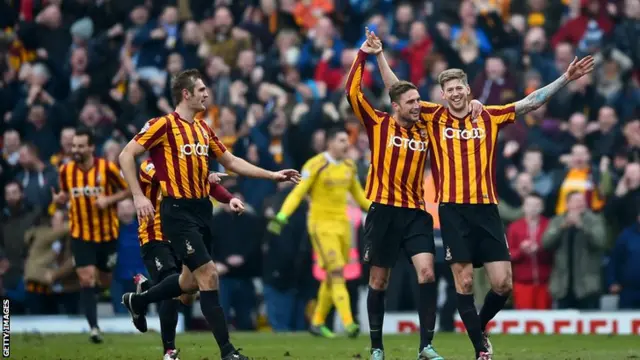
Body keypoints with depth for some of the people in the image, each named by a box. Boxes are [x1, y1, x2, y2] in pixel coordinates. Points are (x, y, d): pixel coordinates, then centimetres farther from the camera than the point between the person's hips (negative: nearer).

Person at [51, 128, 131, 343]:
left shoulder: (107, 168, -13)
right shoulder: (66, 171, -3)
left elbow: (127, 190, -3)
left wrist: (108, 200, -20)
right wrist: (60, 199, -9)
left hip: (107, 233, -1)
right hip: (80, 234, 1)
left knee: (106, 281, 11)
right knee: (87, 279, -13)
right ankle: (94, 328, -12)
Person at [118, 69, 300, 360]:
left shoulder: (203, 129, 13)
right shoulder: (164, 125, -10)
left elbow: (231, 162, 20)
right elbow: (126, 155, -10)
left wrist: (273, 175, 15)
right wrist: (138, 196, -18)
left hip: (202, 210, 8)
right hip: (178, 212, -8)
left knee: (192, 280, 15)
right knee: (208, 275, -12)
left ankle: (137, 300, 39)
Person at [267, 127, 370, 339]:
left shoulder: (349, 166, 8)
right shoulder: (316, 165, -12)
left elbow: (358, 194, 22)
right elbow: (298, 193, -14)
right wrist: (281, 217, -25)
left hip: (342, 224, 7)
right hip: (321, 224, -7)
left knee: (332, 277, 10)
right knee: (337, 272, -16)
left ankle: (317, 323, 23)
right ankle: (348, 324, -22)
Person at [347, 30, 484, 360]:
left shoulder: (425, 129, 8)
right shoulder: (379, 125, -1)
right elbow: (352, 92, -10)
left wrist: (470, 104, 2)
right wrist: (364, 55, -14)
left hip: (415, 212, 2)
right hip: (384, 211, -2)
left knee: (427, 273, -14)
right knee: (378, 280, 5)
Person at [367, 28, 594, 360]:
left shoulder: (489, 117, 6)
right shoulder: (434, 117, 4)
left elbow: (531, 102, 8)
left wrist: (565, 79, 3)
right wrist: (380, 56, -2)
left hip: (486, 208, 1)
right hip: (453, 210, -1)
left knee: (503, 283, -2)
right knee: (464, 283, -3)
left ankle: (480, 326, 25)